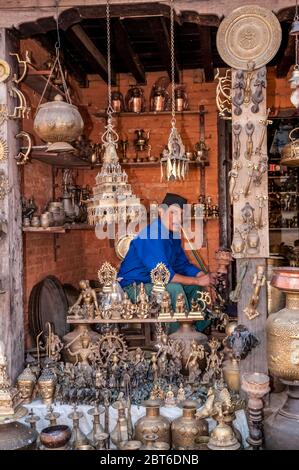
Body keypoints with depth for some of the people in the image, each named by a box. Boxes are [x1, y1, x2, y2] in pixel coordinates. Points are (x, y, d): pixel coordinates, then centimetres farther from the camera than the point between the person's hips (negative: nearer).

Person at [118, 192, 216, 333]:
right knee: (174, 288, -30)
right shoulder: (152, 236, -25)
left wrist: (205, 277, -6)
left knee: (195, 287, 5)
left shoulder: (173, 235, 6)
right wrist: (197, 280, -24)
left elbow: (183, 265, 12)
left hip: (152, 283, 10)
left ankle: (198, 330, 9)